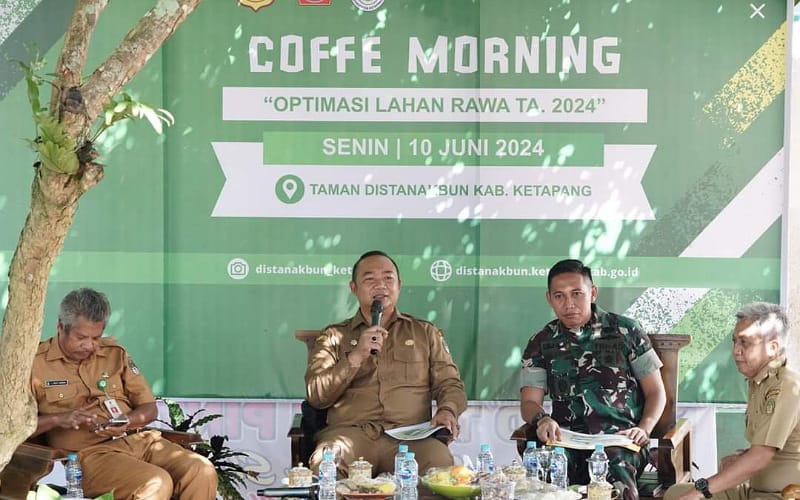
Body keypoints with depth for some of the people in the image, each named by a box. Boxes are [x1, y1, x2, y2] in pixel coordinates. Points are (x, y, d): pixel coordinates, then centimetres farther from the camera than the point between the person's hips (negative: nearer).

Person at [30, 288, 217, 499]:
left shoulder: (115, 353, 17)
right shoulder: (36, 364, 4)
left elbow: (149, 408, 17)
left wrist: (124, 423, -5)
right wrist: (58, 419, -15)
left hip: (138, 439, 5)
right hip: (89, 451, -5)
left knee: (202, 470, -20)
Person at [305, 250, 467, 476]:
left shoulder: (426, 333, 25)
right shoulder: (334, 336, 20)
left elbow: (450, 384, 17)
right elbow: (316, 396, 8)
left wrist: (447, 410, -7)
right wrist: (356, 357, -5)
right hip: (351, 431, -1)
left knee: (441, 463, -34)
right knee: (324, 463, -36)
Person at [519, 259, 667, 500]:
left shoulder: (625, 331, 11)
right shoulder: (541, 343, 16)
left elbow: (656, 392, 13)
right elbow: (529, 402, 10)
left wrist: (644, 429, -6)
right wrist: (541, 419, -14)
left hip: (619, 435, -1)